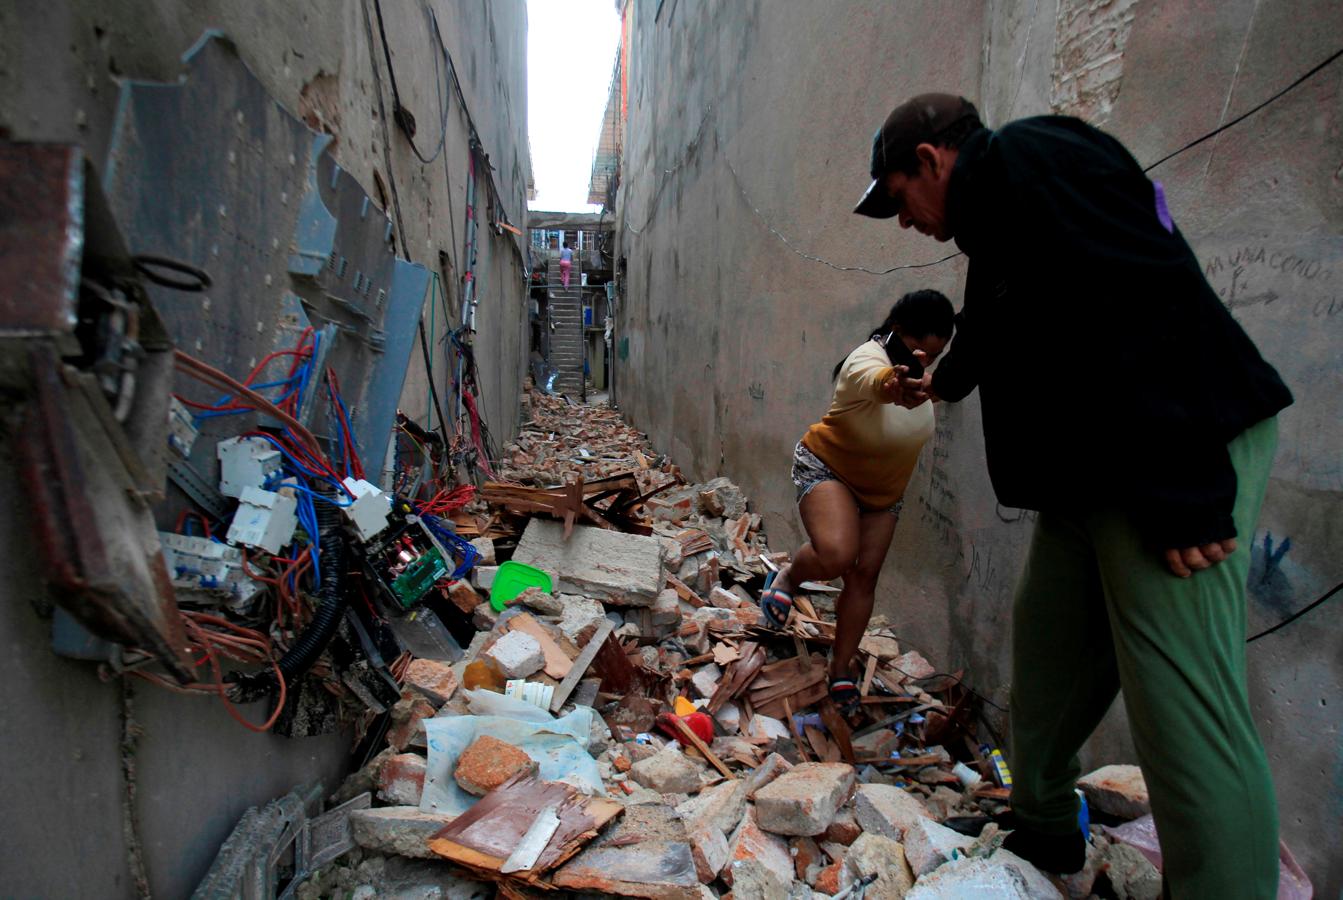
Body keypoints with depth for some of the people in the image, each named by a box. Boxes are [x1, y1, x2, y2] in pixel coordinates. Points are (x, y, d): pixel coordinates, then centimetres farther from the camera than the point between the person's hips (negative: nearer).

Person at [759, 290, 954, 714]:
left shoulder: (921, 371, -7)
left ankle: (841, 667, 16)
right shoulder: (867, 360, -30)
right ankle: (787, 577, 4)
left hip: (883, 488, 7)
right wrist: (893, 382, -77)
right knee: (836, 555, -30)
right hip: (827, 468, -6)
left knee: (865, 574, 1)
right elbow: (876, 381, -58)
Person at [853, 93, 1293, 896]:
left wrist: (1181, 491, -25)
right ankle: (1043, 830, 35)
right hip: (1090, 479, 10)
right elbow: (992, 331, 41)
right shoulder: (996, 205, 21)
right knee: (1049, 658, 17)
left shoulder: (1022, 158, -10)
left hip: (1181, 464, -10)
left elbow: (1145, 301, -23)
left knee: (1184, 709, -10)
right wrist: (945, 381, 61)